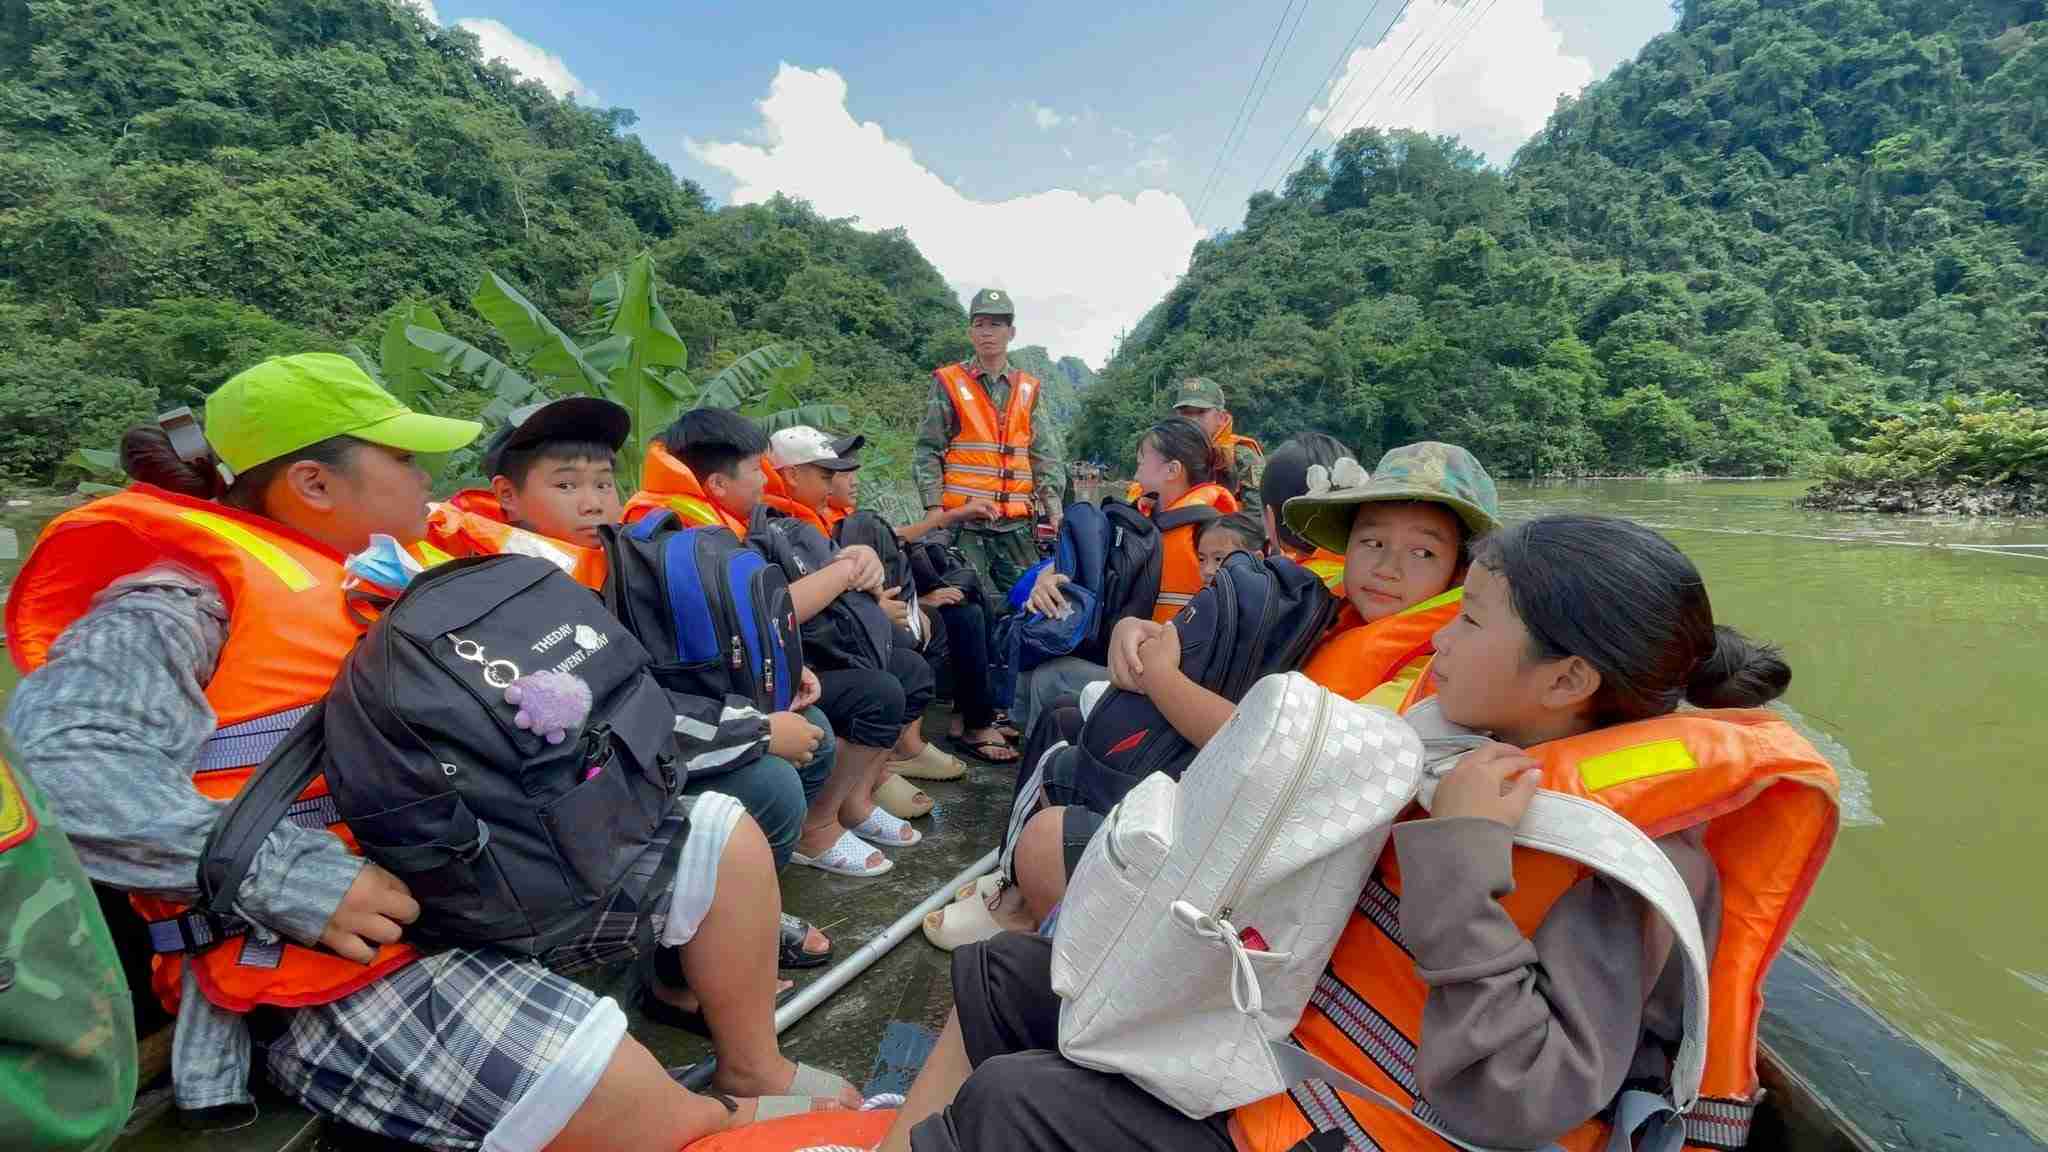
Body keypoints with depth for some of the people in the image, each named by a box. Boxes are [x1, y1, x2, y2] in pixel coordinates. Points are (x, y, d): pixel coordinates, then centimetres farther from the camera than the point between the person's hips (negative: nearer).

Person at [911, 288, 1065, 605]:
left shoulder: (1027, 388, 14)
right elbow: (927, 451, 2)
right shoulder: (948, 383, 5)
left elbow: (1043, 453, 11)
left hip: (1017, 522, 4)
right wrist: (933, 505, -8)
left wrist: (1052, 501, -1)